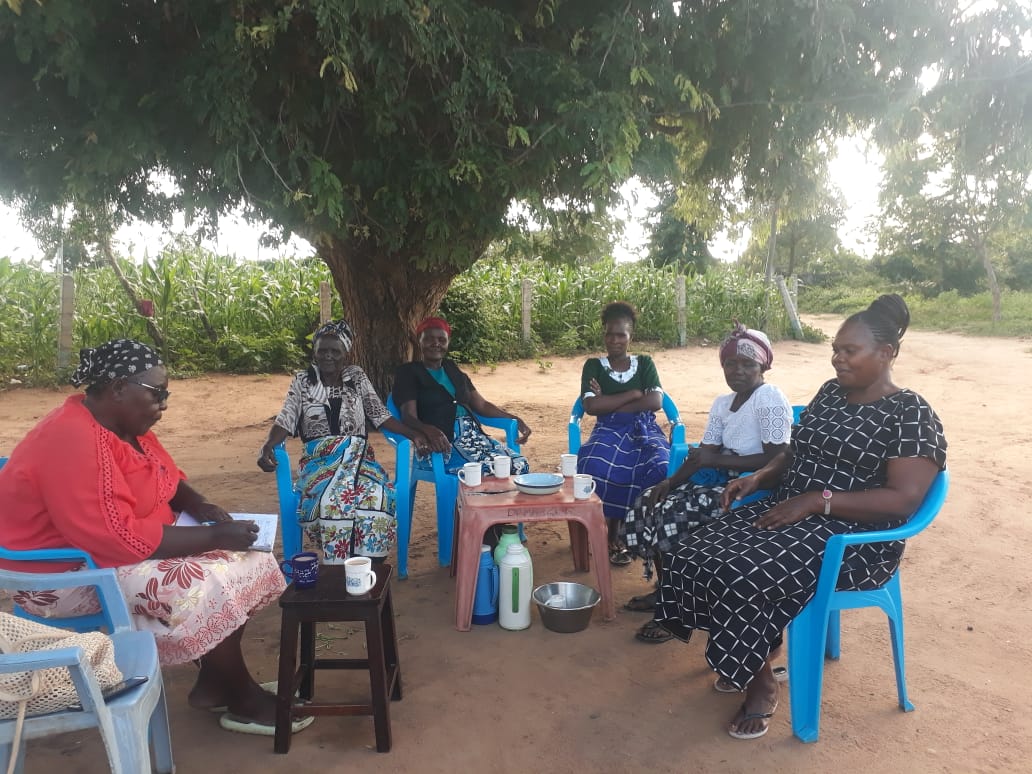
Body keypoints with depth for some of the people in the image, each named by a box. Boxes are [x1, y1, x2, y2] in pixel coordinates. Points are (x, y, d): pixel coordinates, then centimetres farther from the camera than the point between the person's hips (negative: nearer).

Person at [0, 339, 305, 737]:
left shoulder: (125, 425, 2)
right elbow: (122, 540, -33)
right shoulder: (73, 442, -29)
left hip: (115, 547, 10)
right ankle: (244, 702, -3)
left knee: (242, 562, -1)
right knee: (211, 587, -24)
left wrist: (202, 507, -6)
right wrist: (215, 537, -27)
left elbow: (168, 477, 16)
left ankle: (214, 683, 7)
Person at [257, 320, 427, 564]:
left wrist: (413, 434, -5)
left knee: (376, 494, -33)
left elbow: (380, 415, 9)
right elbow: (285, 422, 3)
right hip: (319, 458, -1)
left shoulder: (357, 377, 12)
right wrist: (267, 446, -17)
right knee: (333, 499, -35)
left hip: (357, 454, 1)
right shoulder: (302, 382, 10)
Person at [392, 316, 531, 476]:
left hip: (474, 435, 6)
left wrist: (515, 419, 7)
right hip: (441, 443, -6)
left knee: (519, 465, -19)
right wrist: (429, 430, -32)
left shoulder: (452, 369, 24)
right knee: (486, 470, -33)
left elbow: (482, 405, 24)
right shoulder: (407, 373, 6)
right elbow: (409, 417, -8)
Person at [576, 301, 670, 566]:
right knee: (595, 466, -36)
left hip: (644, 430, 1)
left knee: (662, 467, -33)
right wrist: (633, 394, -5)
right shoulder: (593, 366, 11)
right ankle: (614, 534, -16)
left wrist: (610, 403, -7)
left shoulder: (645, 363, 14)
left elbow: (655, 402, -3)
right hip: (609, 431, -1)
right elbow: (591, 406, -7)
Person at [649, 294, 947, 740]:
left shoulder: (911, 414, -10)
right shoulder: (829, 393, 12)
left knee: (744, 576, -29)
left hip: (853, 539, -7)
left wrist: (815, 500, -23)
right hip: (789, 514, 8)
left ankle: (762, 680, -1)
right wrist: (757, 478, -2)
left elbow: (903, 500, -19)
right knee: (694, 556, -12)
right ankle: (743, 663, 8)